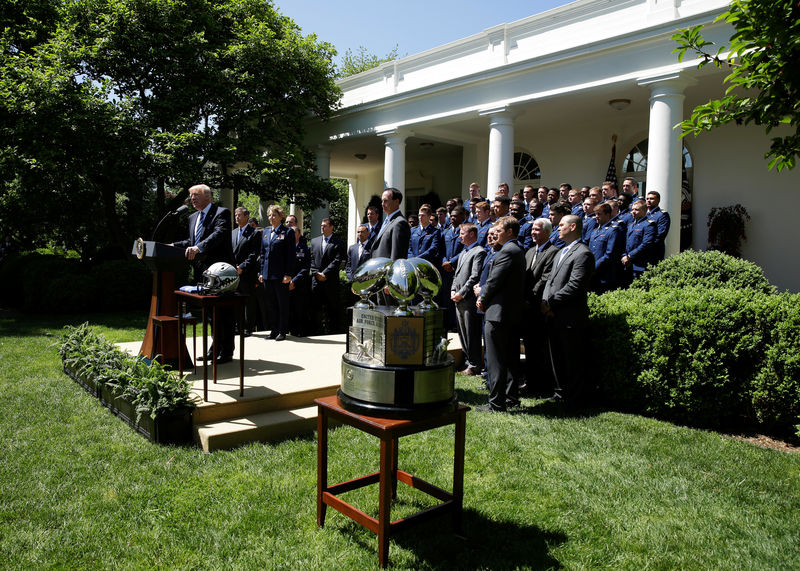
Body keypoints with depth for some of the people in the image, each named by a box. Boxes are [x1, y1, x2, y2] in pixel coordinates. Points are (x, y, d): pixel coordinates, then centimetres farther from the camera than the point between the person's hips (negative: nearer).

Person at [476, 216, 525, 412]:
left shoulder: (507, 251, -15)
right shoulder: (517, 251, 16)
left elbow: (494, 280, -17)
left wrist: (482, 299, -2)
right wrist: (484, 296, 8)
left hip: (499, 312, -10)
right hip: (512, 312, 10)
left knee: (496, 362, -3)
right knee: (509, 359, 16)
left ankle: (497, 403, 2)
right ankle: (512, 398, 24)